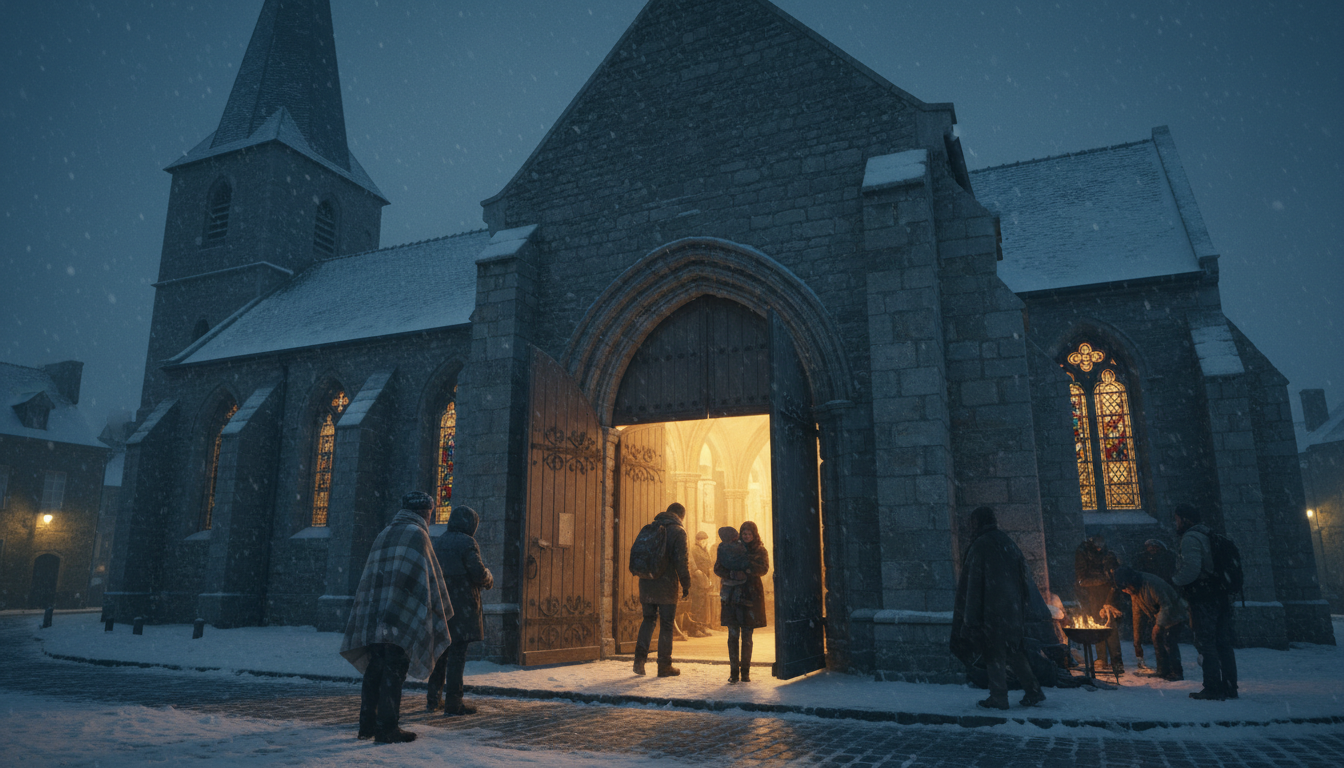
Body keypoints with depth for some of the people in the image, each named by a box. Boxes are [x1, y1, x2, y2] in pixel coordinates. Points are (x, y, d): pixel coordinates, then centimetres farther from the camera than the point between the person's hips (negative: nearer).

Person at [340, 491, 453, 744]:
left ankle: (367, 724, 18)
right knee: (393, 673, -3)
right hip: (403, 617, -7)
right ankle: (387, 729, -1)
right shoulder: (417, 534, -5)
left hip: (373, 616, 7)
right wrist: (444, 612, 2)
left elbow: (369, 573, 18)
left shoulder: (384, 535, 18)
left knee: (375, 671, 13)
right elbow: (431, 577, -8)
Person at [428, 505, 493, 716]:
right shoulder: (467, 543, -11)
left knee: (440, 651, 16)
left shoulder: (438, 543, 14)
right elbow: (479, 574, -16)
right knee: (457, 653, -4)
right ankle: (453, 702, -3)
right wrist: (489, 578, 4)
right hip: (461, 607, -8)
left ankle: (434, 697, 22)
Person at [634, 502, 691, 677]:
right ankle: (664, 666, 8)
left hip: (646, 583, 5)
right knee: (666, 624, 4)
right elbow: (681, 561, -11)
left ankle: (640, 658, 4)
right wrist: (686, 584, -4)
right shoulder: (678, 531, -6)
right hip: (666, 585, -5)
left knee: (648, 619, 17)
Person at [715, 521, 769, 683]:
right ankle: (734, 671, 3)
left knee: (747, 636, 1)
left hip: (751, 596, 0)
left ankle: (745, 672, 10)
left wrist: (745, 567, -22)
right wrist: (732, 574, -17)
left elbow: (763, 569, -9)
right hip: (732, 595, 0)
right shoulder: (731, 549, 10)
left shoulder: (760, 551, 9)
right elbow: (717, 568, 0)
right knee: (733, 635, -3)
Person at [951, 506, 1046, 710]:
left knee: (994, 654, 1)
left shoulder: (980, 545, -12)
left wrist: (970, 616, -10)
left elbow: (973, 581, -13)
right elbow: (1025, 577, 12)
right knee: (1014, 651, 16)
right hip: (1013, 608, 7)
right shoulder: (1007, 542, 9)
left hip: (991, 609, -7)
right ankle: (1034, 691, 14)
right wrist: (1024, 607, 17)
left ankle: (998, 698, 3)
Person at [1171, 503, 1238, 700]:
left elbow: (1191, 569, -22)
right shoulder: (1209, 536, 18)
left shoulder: (1190, 538, -11)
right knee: (1223, 643, 11)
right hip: (1222, 596, 9)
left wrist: (1175, 581, -6)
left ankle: (1212, 689, -4)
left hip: (1203, 597, -9)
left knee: (1205, 643, -4)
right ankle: (1229, 687, 14)